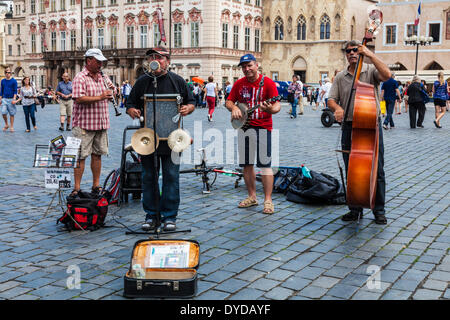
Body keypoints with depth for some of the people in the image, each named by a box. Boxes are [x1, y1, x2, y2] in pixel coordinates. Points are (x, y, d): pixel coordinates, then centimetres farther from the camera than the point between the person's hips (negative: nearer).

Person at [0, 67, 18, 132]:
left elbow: (15, 91, -5)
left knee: (11, 114, 2)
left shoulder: (14, 81, -2)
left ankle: (11, 127, 11)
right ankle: (6, 125, 13)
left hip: (11, 99, -3)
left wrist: (14, 99, -15)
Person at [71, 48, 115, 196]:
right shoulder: (80, 78, -10)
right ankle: (76, 188, 2)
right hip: (84, 124, -7)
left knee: (97, 155, 12)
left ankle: (96, 185, 20)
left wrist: (111, 92, 3)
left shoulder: (102, 77, 12)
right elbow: (79, 99, -21)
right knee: (80, 156, -3)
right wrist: (100, 97, -22)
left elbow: (112, 88, 27)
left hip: (101, 123, 7)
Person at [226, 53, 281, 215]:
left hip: (262, 127, -5)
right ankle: (252, 197, 22)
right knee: (246, 164, 9)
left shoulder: (267, 82, -6)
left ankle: (268, 200, -4)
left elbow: (277, 105, -11)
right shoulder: (239, 84, 9)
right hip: (243, 126, 5)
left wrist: (270, 109, -34)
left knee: (265, 164, -8)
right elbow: (229, 101, 15)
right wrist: (233, 107, -8)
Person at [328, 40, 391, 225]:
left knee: (377, 170, 1)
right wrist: (337, 108, -18)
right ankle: (355, 209, 19)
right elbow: (331, 100, 5)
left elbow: (387, 75, -18)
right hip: (349, 128, 3)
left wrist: (370, 55, -17)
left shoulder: (371, 71, 3)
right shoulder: (340, 77, 12)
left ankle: (379, 211, 12)